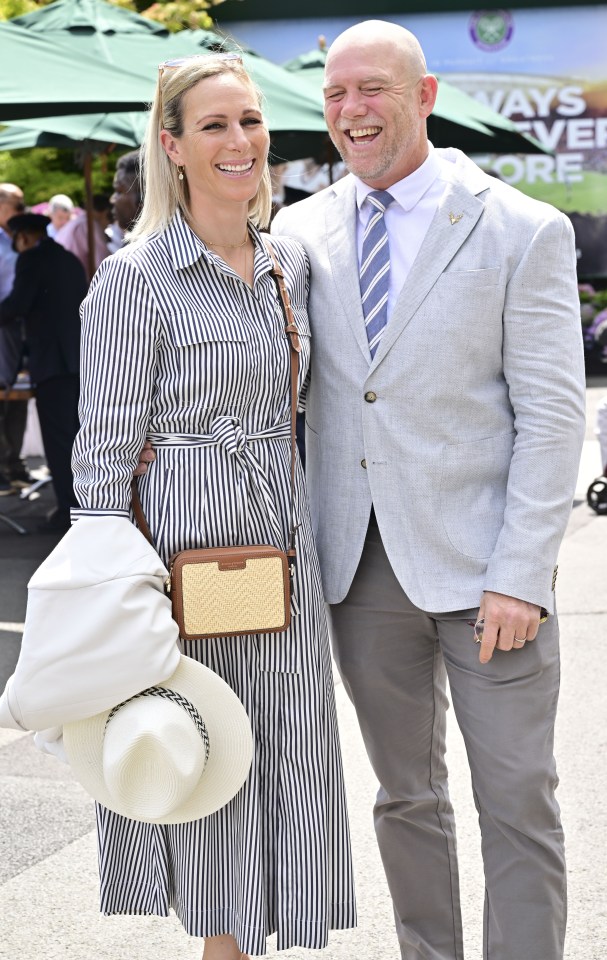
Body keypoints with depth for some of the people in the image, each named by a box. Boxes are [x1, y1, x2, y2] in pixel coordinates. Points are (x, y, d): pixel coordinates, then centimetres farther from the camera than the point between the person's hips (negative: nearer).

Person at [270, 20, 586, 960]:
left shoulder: (524, 232, -5)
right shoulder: (301, 229, 6)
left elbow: (552, 416, -8)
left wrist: (519, 576, -14)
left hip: (481, 564, -3)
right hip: (361, 564, 4)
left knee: (519, 806, 2)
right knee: (405, 795, 16)